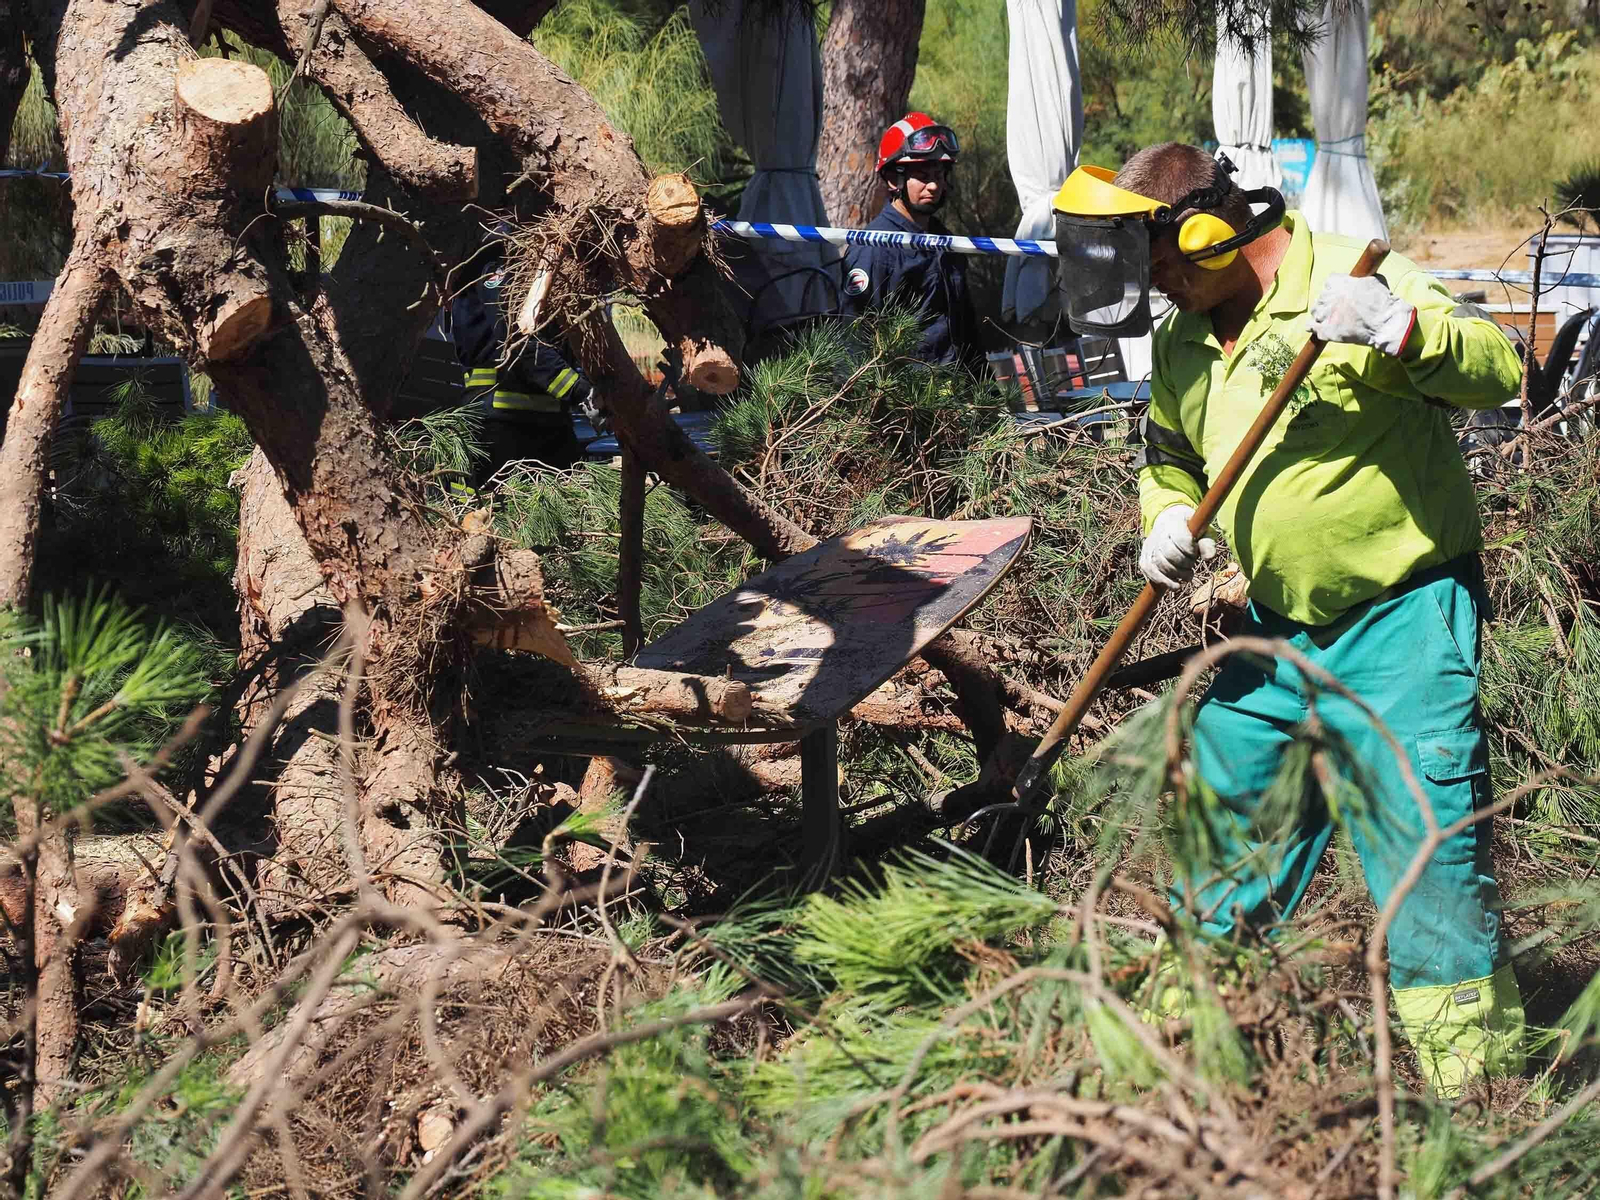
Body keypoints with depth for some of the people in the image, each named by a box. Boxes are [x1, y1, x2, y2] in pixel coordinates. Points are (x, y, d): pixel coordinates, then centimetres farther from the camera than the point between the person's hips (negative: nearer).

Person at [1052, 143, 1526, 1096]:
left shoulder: (1353, 279, -14)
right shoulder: (1182, 343, 8)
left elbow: (1500, 371, -22)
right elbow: (1170, 455, 24)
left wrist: (1400, 329, -40)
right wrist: (1169, 518, 2)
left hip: (1403, 622, -7)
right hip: (1279, 629, 7)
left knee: (1431, 850, -7)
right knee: (1220, 822, 17)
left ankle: (1476, 1083, 4)